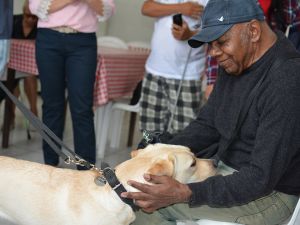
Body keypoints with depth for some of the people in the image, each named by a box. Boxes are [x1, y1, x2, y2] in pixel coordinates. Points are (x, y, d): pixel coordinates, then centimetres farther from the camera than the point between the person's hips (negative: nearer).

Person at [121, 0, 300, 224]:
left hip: (271, 191, -8)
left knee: (153, 203, -18)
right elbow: (206, 125, 9)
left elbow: (261, 179, -28)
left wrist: (184, 193, -33)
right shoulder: (236, 64, 2)